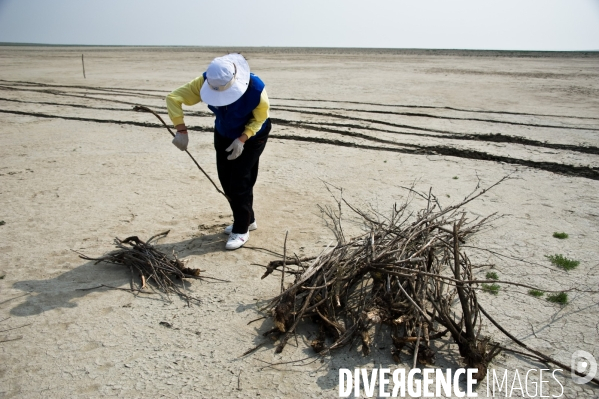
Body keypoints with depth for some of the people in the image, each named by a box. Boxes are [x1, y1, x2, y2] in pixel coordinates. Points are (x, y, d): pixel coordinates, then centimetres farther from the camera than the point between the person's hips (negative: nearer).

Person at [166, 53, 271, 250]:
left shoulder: (255, 88, -35)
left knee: (240, 181, -9)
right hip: (224, 135, 5)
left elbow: (259, 118, -18)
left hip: (252, 136, -5)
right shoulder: (204, 82, -27)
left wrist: (242, 139, -30)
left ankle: (241, 230, 5)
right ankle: (248, 220, 27)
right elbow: (173, 98, -23)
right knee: (226, 180, 8)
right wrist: (181, 130, -33)